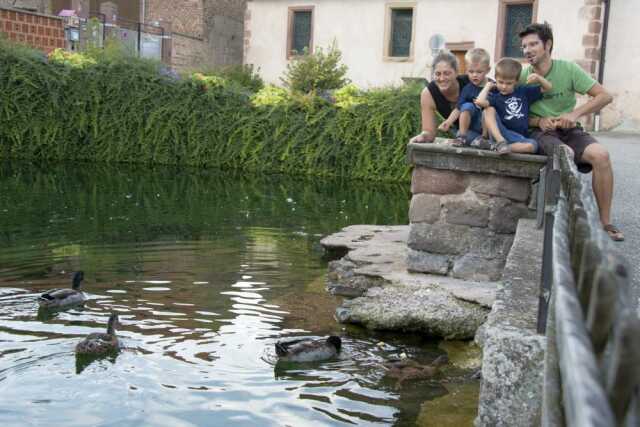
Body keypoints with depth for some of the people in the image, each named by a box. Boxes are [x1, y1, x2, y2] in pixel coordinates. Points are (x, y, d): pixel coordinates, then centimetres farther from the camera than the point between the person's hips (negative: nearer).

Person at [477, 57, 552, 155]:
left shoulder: (523, 91, 16)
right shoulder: (495, 96, 4)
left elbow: (547, 88, 20)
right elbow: (479, 101, -18)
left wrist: (538, 77, 0)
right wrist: (488, 86, -1)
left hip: (520, 138, 1)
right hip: (499, 135, -1)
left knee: (533, 145, -32)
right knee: (490, 109, -22)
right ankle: (500, 142, -34)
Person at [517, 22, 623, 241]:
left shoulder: (568, 68, -4)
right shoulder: (522, 76, -3)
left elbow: (605, 96, -3)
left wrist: (576, 113, -15)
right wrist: (539, 121, -13)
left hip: (569, 130, 1)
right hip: (540, 131, -1)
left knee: (601, 155, -27)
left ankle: (605, 221, -15)